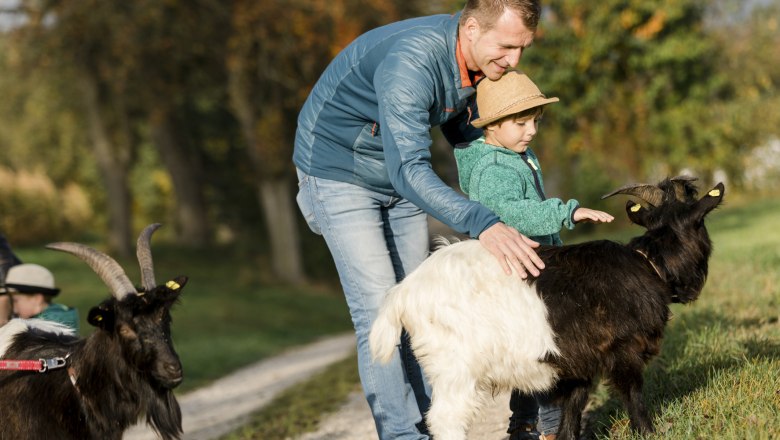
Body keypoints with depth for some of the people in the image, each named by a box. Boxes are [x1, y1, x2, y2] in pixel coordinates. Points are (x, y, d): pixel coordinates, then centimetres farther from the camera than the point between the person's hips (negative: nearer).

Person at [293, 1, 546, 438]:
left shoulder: (482, 60, -10)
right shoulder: (410, 61, -37)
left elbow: (468, 132, 9)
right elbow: (409, 170, -44)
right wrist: (483, 225, -54)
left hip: (401, 178, 8)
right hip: (339, 170, -8)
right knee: (379, 308, -14)